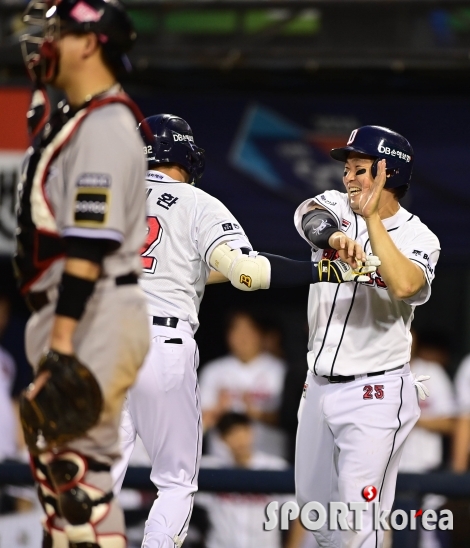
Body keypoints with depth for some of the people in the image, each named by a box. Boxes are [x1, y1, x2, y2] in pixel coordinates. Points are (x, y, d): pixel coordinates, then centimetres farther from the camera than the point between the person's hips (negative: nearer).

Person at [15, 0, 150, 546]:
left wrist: (62, 342, -25)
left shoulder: (103, 128, -15)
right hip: (67, 316, 11)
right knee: (56, 465, 15)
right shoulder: (66, 120, 17)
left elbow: (88, 247, -22)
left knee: (75, 466, -13)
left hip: (98, 315, -11)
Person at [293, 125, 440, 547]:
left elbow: (404, 286, -30)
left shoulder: (417, 238, -8)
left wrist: (372, 218, -28)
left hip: (376, 395, -6)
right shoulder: (337, 208, 2)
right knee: (313, 500, 15)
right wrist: (334, 234, -45)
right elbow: (309, 216, -23)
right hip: (320, 385, 6)